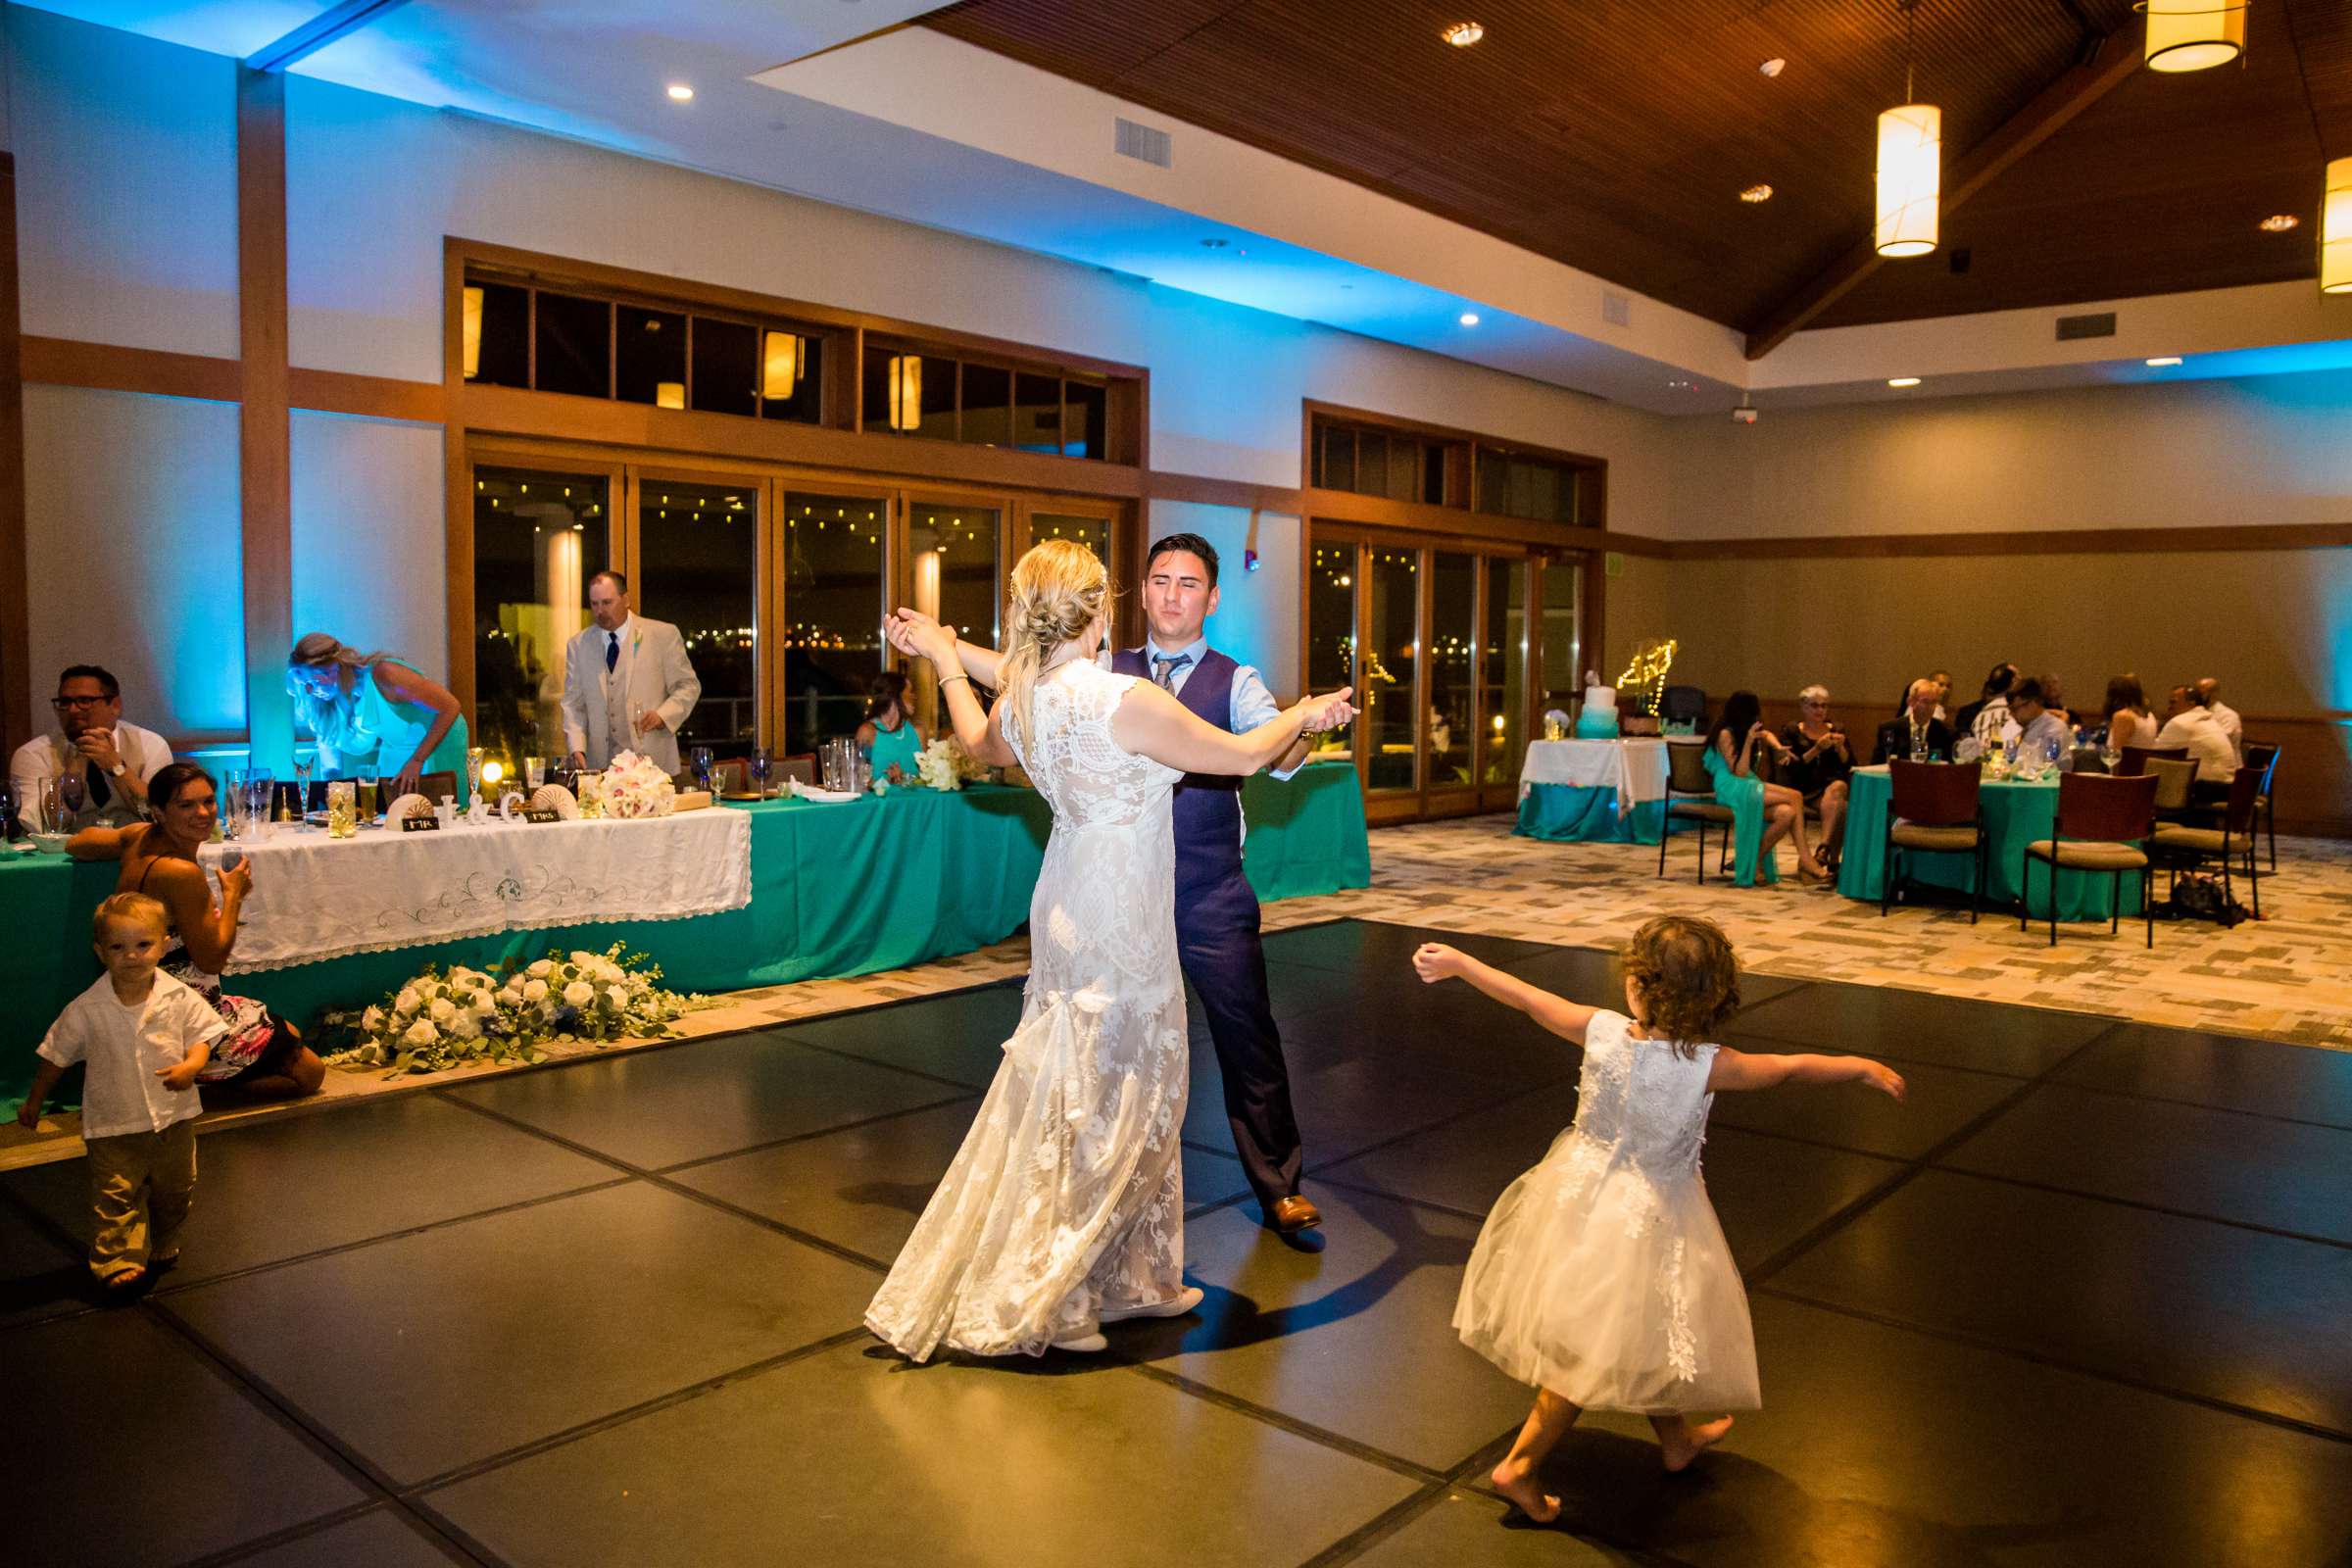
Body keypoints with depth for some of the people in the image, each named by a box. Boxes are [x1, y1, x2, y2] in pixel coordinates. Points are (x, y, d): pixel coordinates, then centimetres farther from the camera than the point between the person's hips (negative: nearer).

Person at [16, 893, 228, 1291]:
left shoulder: (180, 998, -10)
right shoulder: (86, 1010, -11)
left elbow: (201, 1036, -2)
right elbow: (55, 1056, 2)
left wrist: (191, 1065, -24)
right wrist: (34, 1101, 11)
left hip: (174, 1116, 2)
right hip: (113, 1124, -2)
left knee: (175, 1191, 16)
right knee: (115, 1196, -2)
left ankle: (161, 1246, 37)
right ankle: (119, 1260, 9)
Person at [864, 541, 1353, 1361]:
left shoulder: (1019, 703, 0)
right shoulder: (1127, 700, -23)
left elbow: (982, 745, 25)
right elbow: (1242, 755, -13)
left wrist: (944, 660, 36)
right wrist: (1303, 716, 6)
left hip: (1068, 911, 9)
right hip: (1120, 924, -9)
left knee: (1069, 1098, 17)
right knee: (1104, 1107, 5)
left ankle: (1129, 1281, 34)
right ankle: (1031, 1302, 17)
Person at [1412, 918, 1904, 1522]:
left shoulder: (1602, 1031, -19)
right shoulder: (1707, 1065, -24)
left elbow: (1527, 997, -7)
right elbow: (1791, 1068, -10)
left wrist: (1456, 962, 7)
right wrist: (1864, 1067, 8)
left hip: (1582, 1193, 5)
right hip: (1648, 1215, -4)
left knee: (1636, 1338, 24)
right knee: (1592, 1353, 11)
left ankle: (1677, 1437, 48)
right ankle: (1521, 1464, 17)